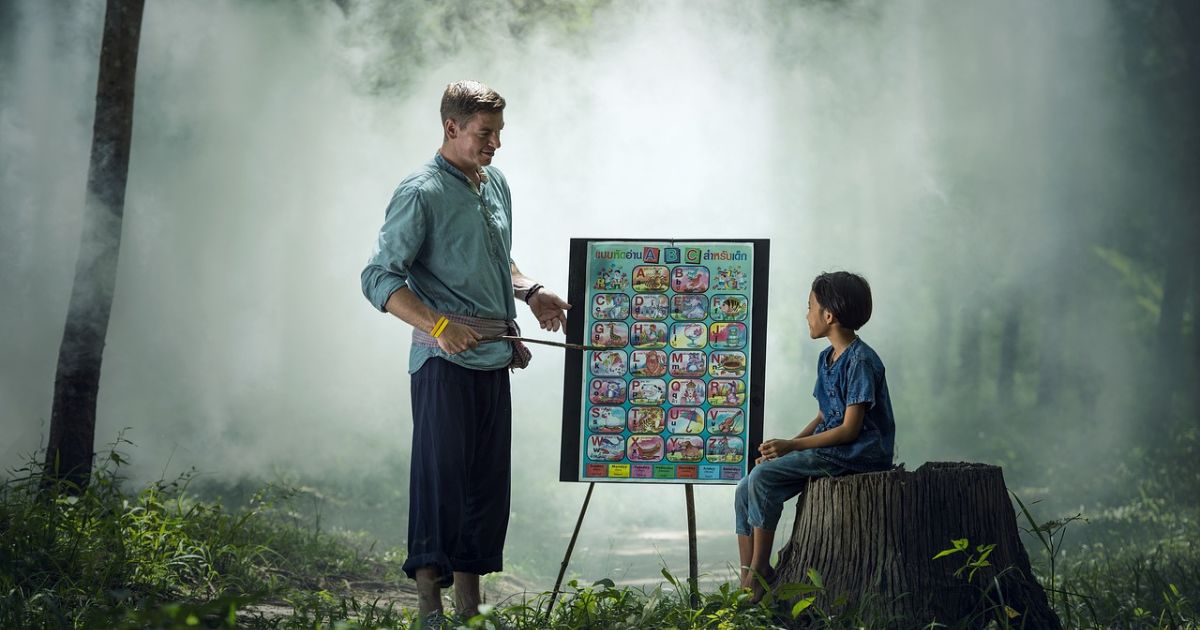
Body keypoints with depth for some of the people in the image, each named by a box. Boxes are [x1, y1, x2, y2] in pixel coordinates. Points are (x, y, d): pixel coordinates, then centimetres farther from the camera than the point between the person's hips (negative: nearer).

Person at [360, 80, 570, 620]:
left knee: (489, 480, 8)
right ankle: (429, 606, -4)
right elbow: (379, 277, -13)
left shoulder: (496, 185, 16)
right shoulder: (422, 193, -9)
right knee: (441, 475, -8)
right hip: (445, 360, -8)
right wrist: (438, 325, -24)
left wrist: (529, 293, 11)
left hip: (495, 357, 8)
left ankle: (469, 605, 15)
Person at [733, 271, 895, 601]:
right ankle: (746, 583, -6)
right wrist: (788, 445, 2)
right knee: (746, 489, -5)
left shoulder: (860, 361, -14)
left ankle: (759, 572, -13)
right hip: (828, 450, 9)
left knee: (763, 477, -22)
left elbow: (849, 429, -18)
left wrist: (791, 446, -17)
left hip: (859, 453, -9)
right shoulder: (827, 358, 16)